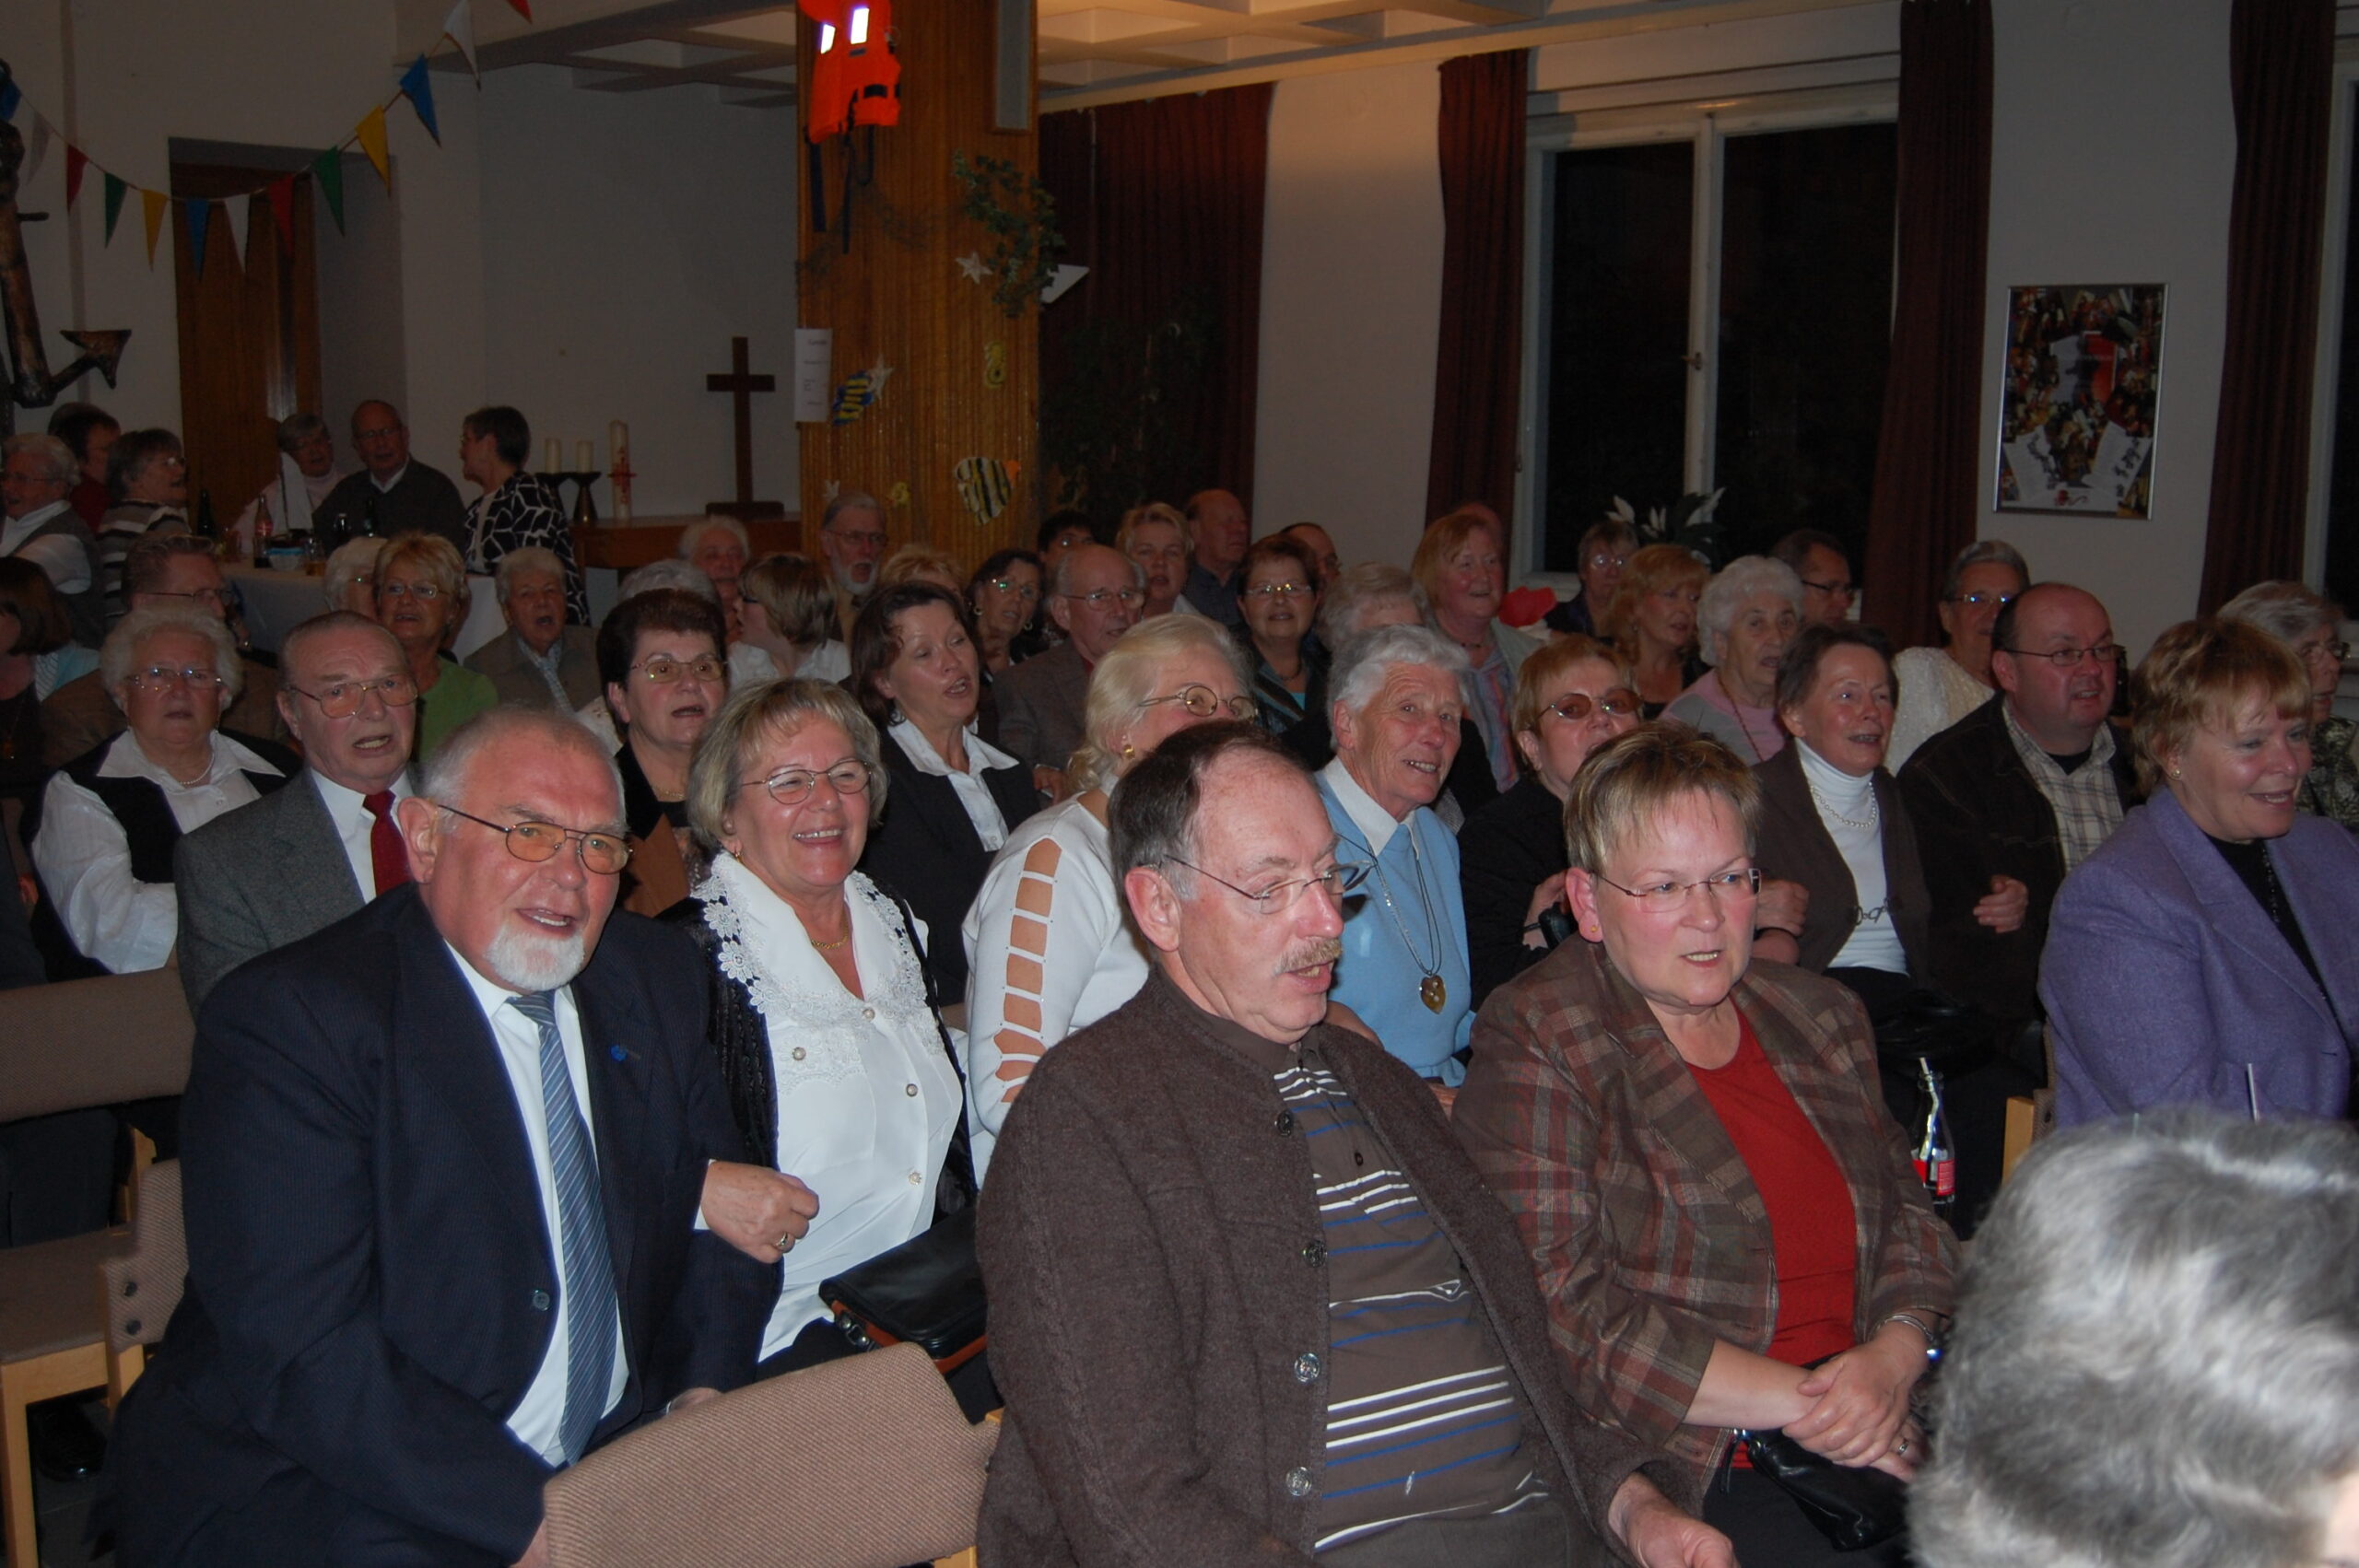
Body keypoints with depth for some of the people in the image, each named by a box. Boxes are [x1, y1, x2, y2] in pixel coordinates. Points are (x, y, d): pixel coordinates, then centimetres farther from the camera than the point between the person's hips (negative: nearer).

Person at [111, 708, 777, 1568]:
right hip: (319, 1492, -5)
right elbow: (301, 1352, -20)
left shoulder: (654, 975, 7)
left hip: (612, 1453, 6)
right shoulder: (286, 1018, -13)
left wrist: (707, 1390, -6)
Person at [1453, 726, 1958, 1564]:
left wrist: (1894, 1357, -5)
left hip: (1888, 1435, 7)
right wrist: (1799, 1400, -14)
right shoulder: (1534, 1044, -6)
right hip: (1674, 1476, -6)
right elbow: (1558, 1310, -14)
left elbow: (1908, 1212, 17)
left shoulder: (1820, 1016, 15)